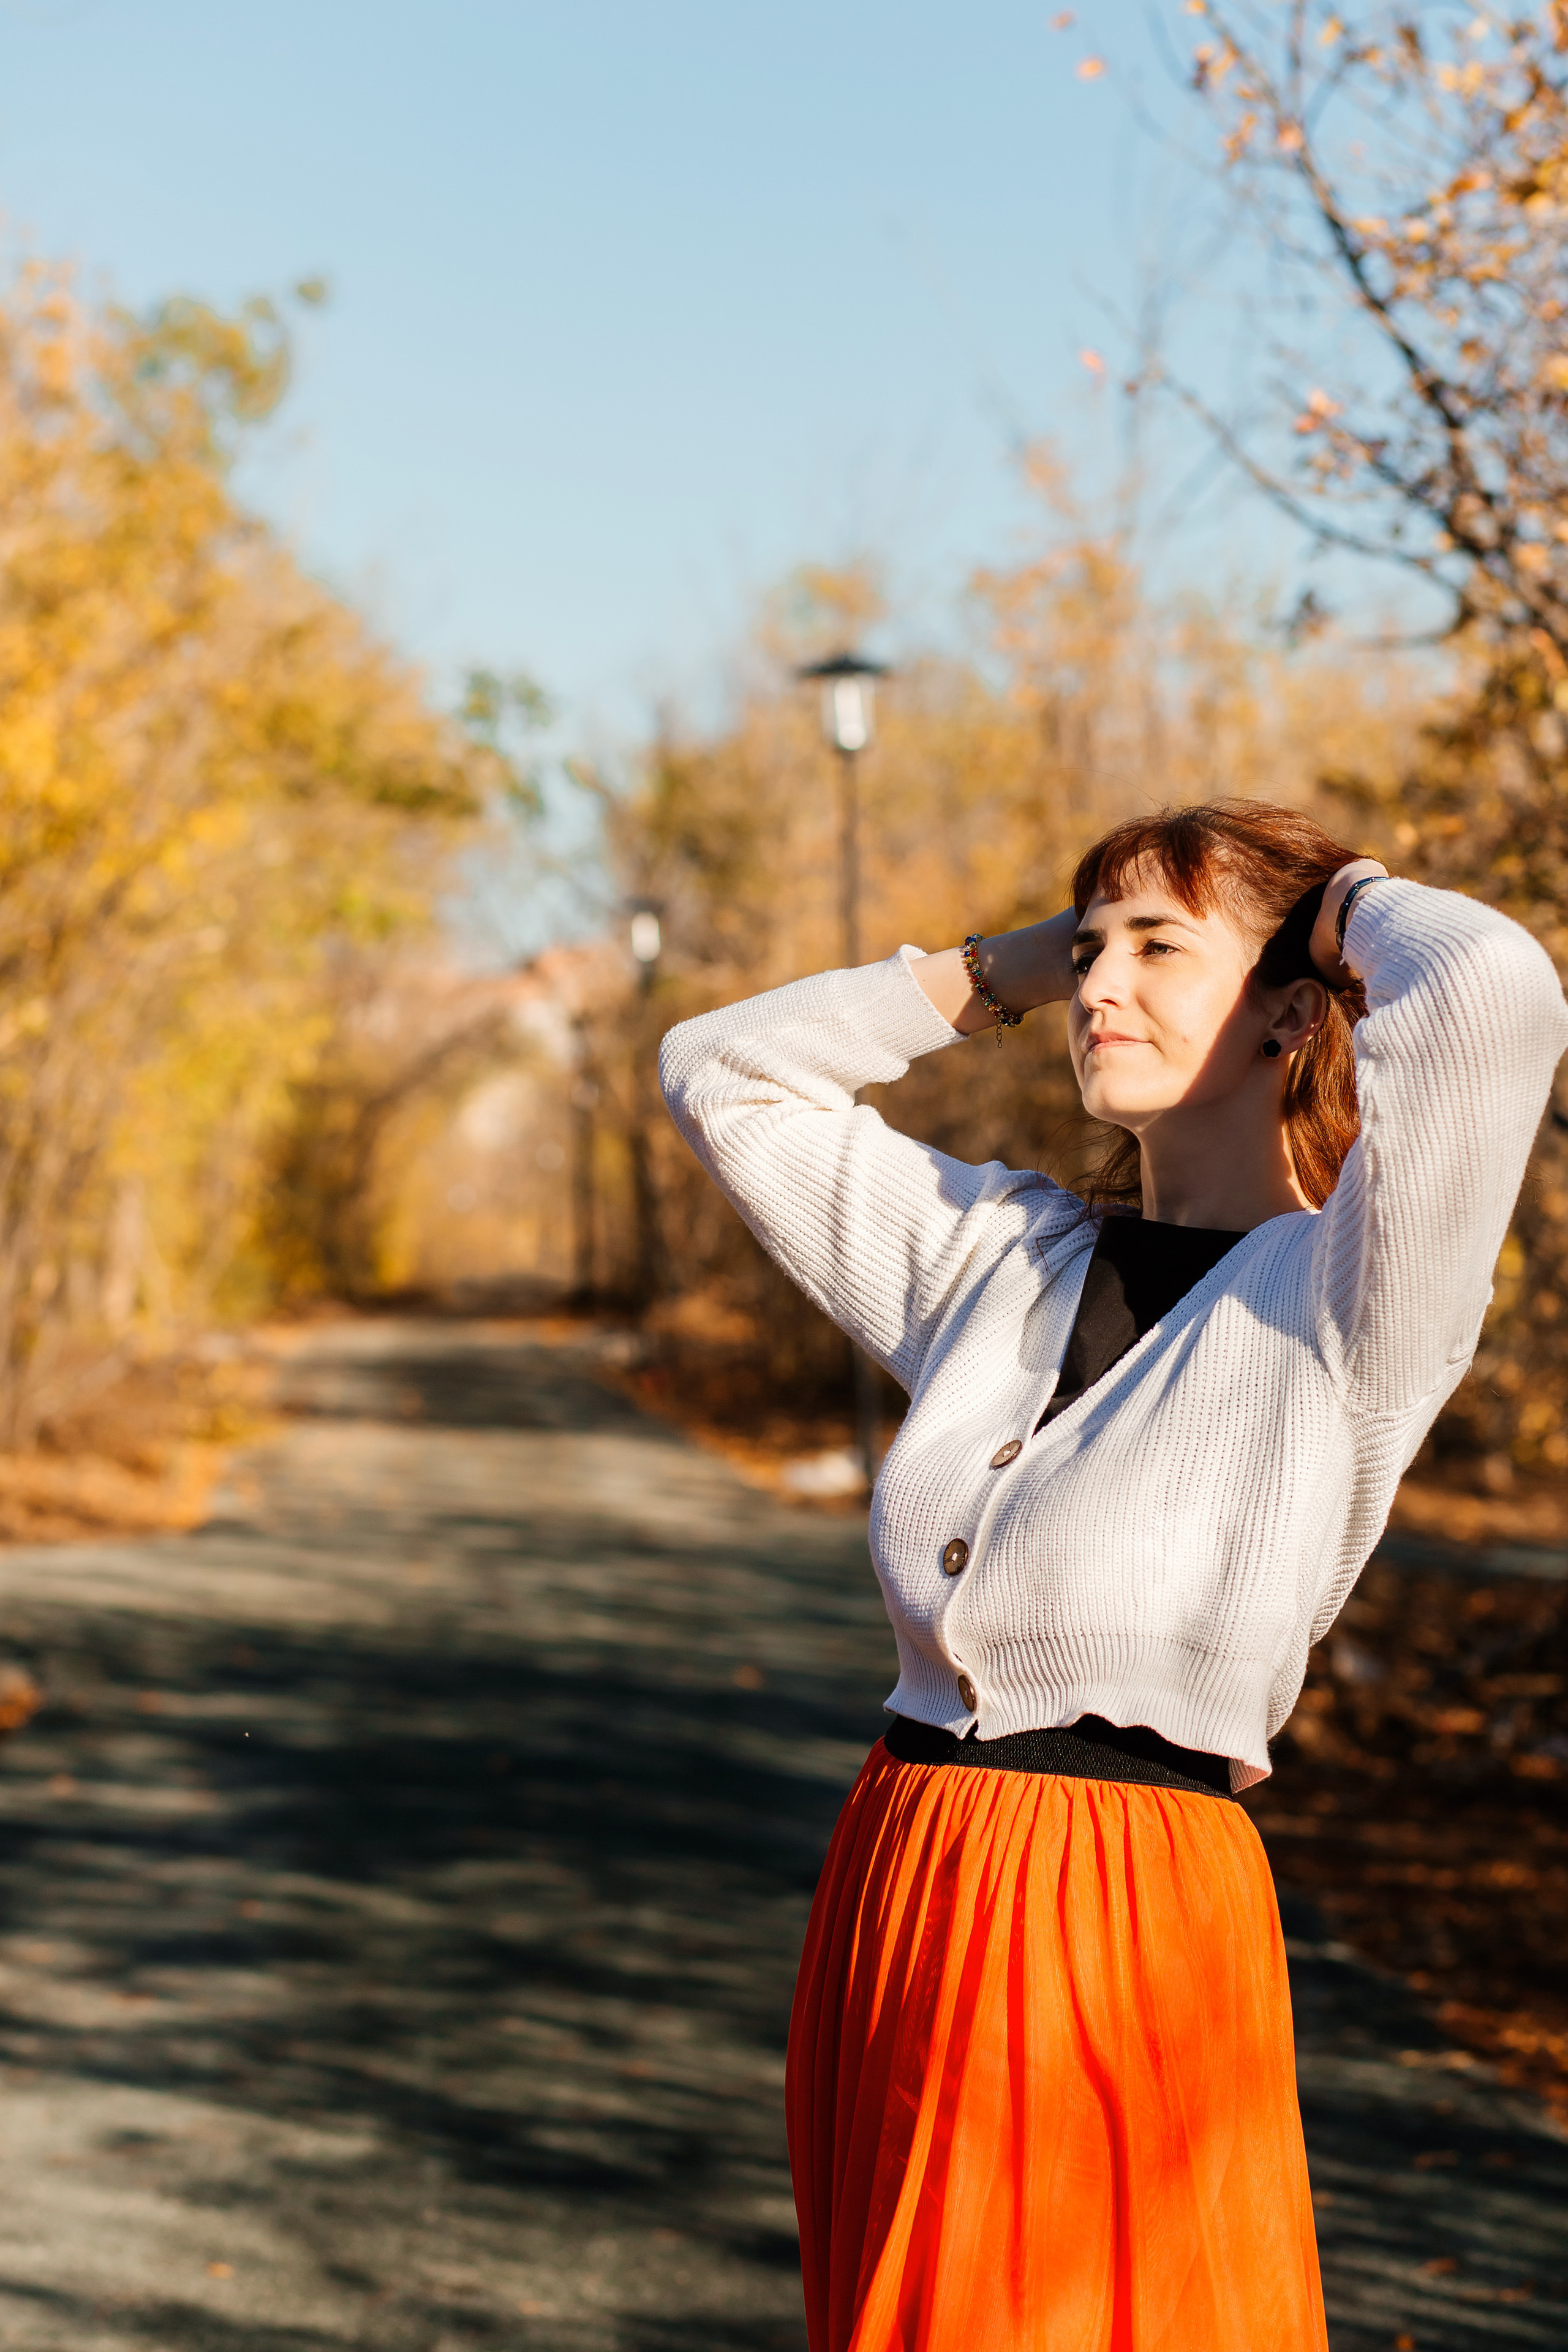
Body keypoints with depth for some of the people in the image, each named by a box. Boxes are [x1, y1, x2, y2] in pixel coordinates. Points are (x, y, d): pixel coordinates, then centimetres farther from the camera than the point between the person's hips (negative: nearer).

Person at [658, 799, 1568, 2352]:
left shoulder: (1345, 1297, -9)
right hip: (891, 1892, 7)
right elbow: (723, 1072, 20)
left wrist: (1352, 901, -5)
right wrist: (1006, 974, 13)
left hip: (1126, 1924, -6)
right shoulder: (997, 1250, 10)